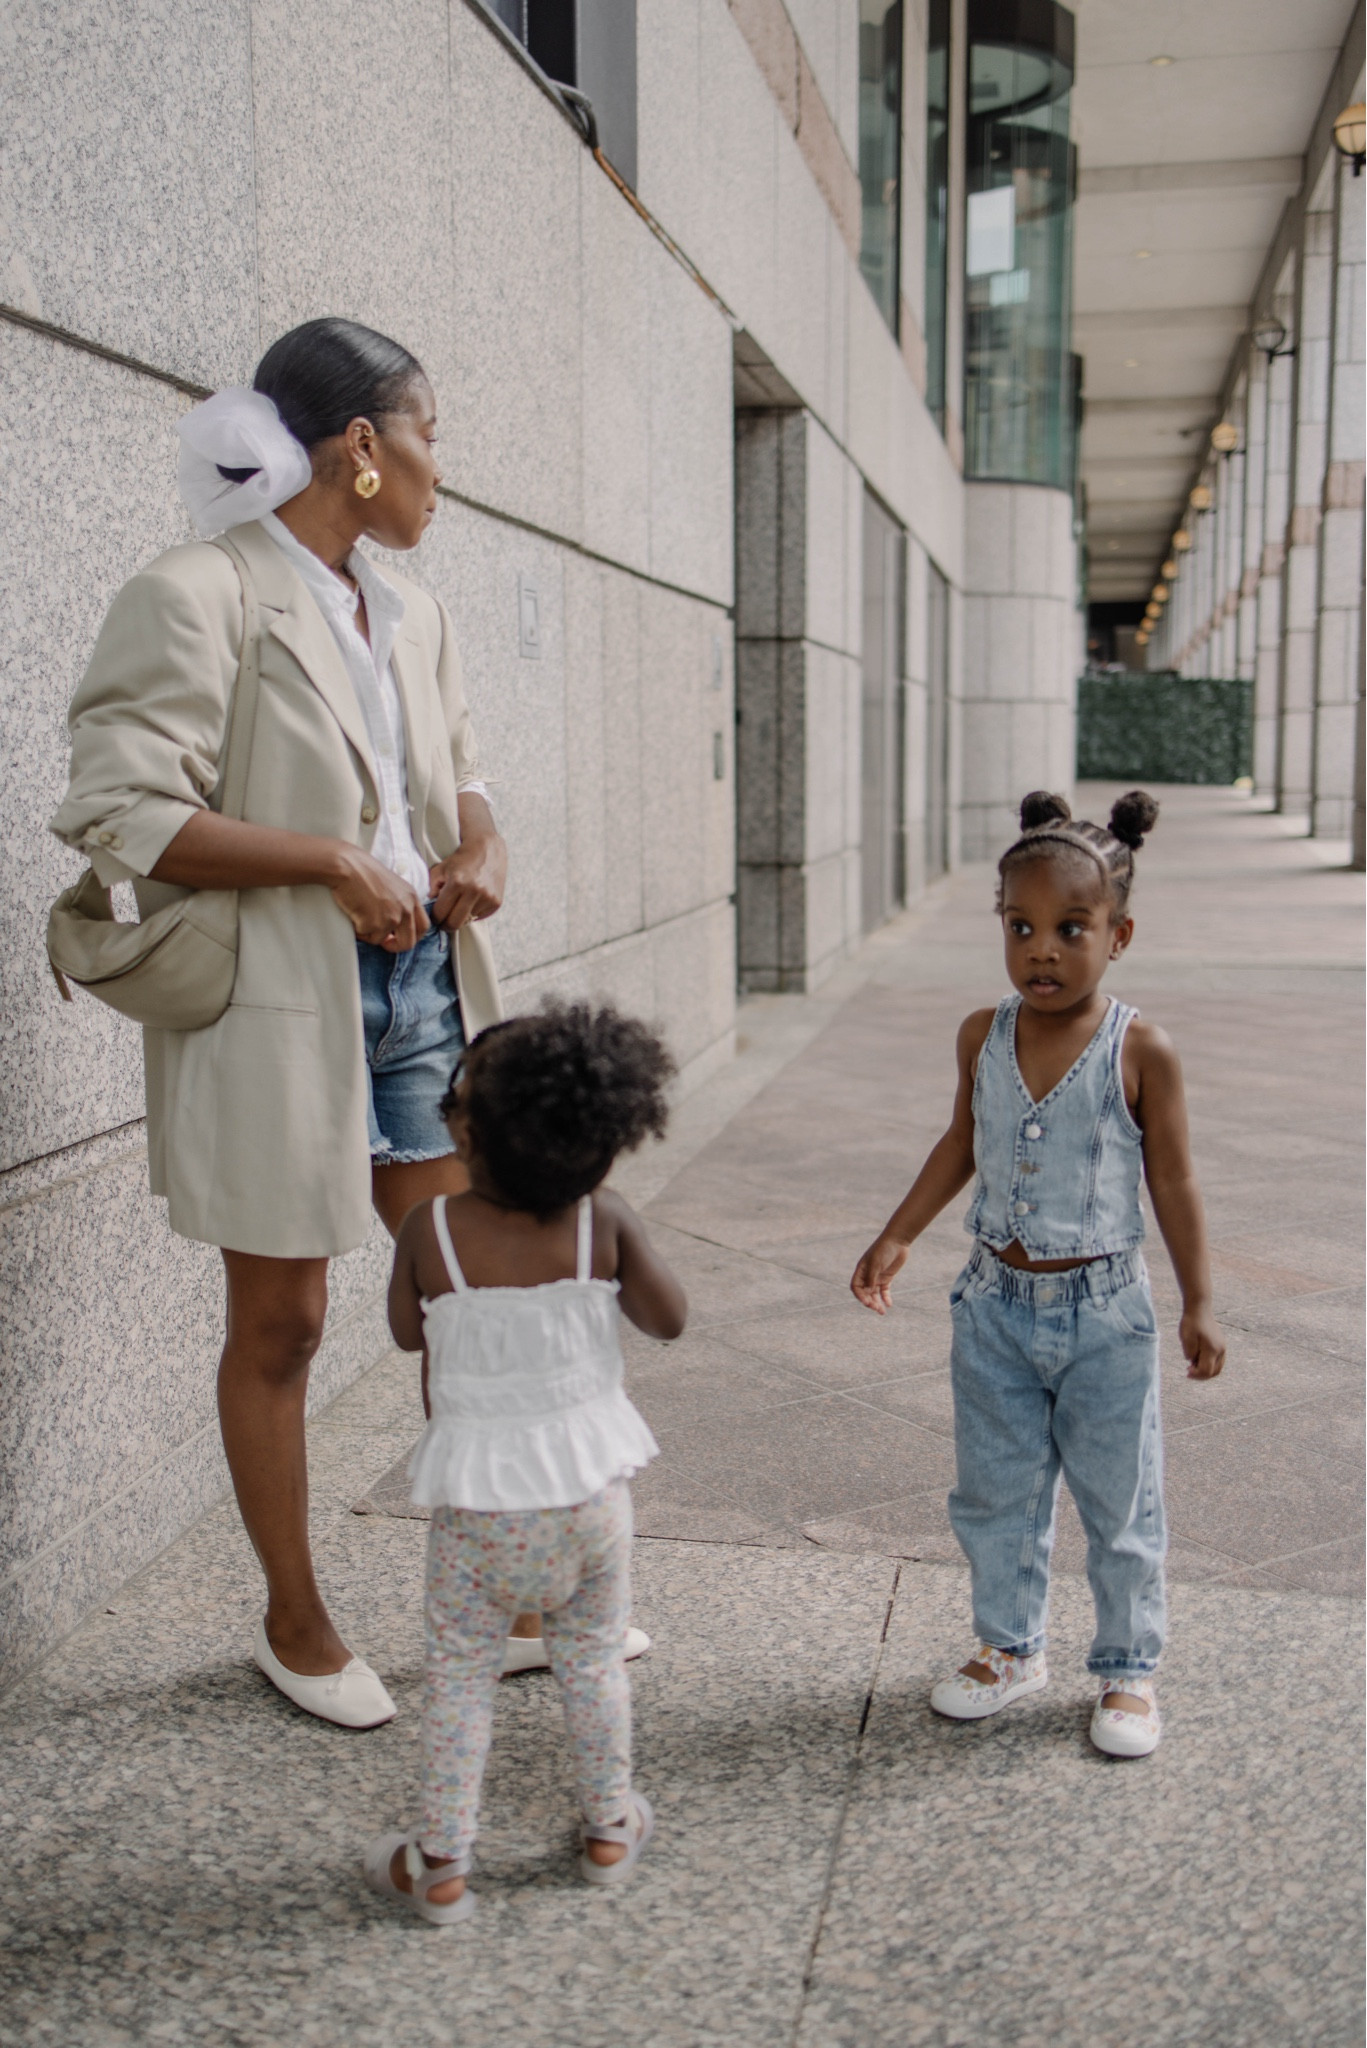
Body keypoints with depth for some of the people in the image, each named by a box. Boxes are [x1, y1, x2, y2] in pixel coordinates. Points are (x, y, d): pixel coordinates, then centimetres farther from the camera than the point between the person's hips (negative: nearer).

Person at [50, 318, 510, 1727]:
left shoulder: (410, 617, 12)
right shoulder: (196, 598, -11)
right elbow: (118, 810, -17)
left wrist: (480, 849, 0)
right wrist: (331, 860, -19)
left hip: (422, 986, 7)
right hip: (280, 1009, -7)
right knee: (281, 1323, 7)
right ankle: (295, 1624, 27)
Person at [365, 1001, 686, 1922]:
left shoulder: (431, 1231, -16)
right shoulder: (605, 1222, -13)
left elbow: (407, 1331, 1)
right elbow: (670, 1319, 0)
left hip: (479, 1504, -1)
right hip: (591, 1490, 2)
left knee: (460, 1672, 15)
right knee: (594, 1658, 21)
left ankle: (441, 1864, 25)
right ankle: (611, 1829, 35)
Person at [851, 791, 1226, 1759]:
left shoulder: (1141, 1051, -14)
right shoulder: (983, 1036, -4)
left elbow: (1173, 1181, -7)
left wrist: (1199, 1304, -6)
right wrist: (896, 1238, 10)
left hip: (1105, 1313, -3)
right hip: (997, 1304, 4)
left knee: (1121, 1504, 11)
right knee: (995, 1495, 16)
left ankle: (1128, 1670, 31)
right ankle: (1009, 1649, 36)